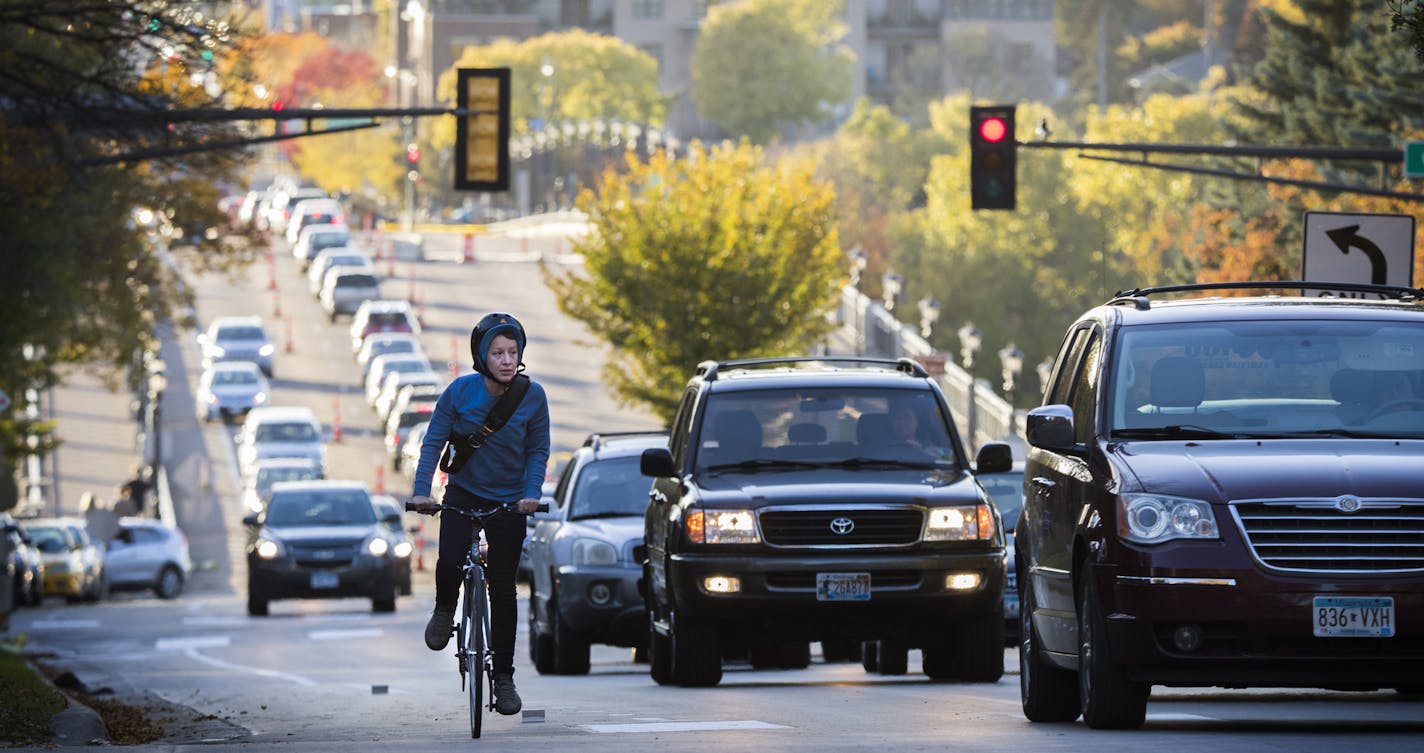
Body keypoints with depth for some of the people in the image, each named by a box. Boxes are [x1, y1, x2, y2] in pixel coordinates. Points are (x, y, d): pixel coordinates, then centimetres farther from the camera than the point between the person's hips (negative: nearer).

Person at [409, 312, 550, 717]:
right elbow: (433, 442, -10)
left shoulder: (533, 396, -11)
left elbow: (538, 451, -2)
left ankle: (503, 678, 11)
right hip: (462, 495, -1)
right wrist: (421, 491, -21)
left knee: (503, 589, 1)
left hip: (508, 501, 1)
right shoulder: (460, 391, -14)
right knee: (450, 562, -25)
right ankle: (445, 609, 10)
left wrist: (531, 493, -17)